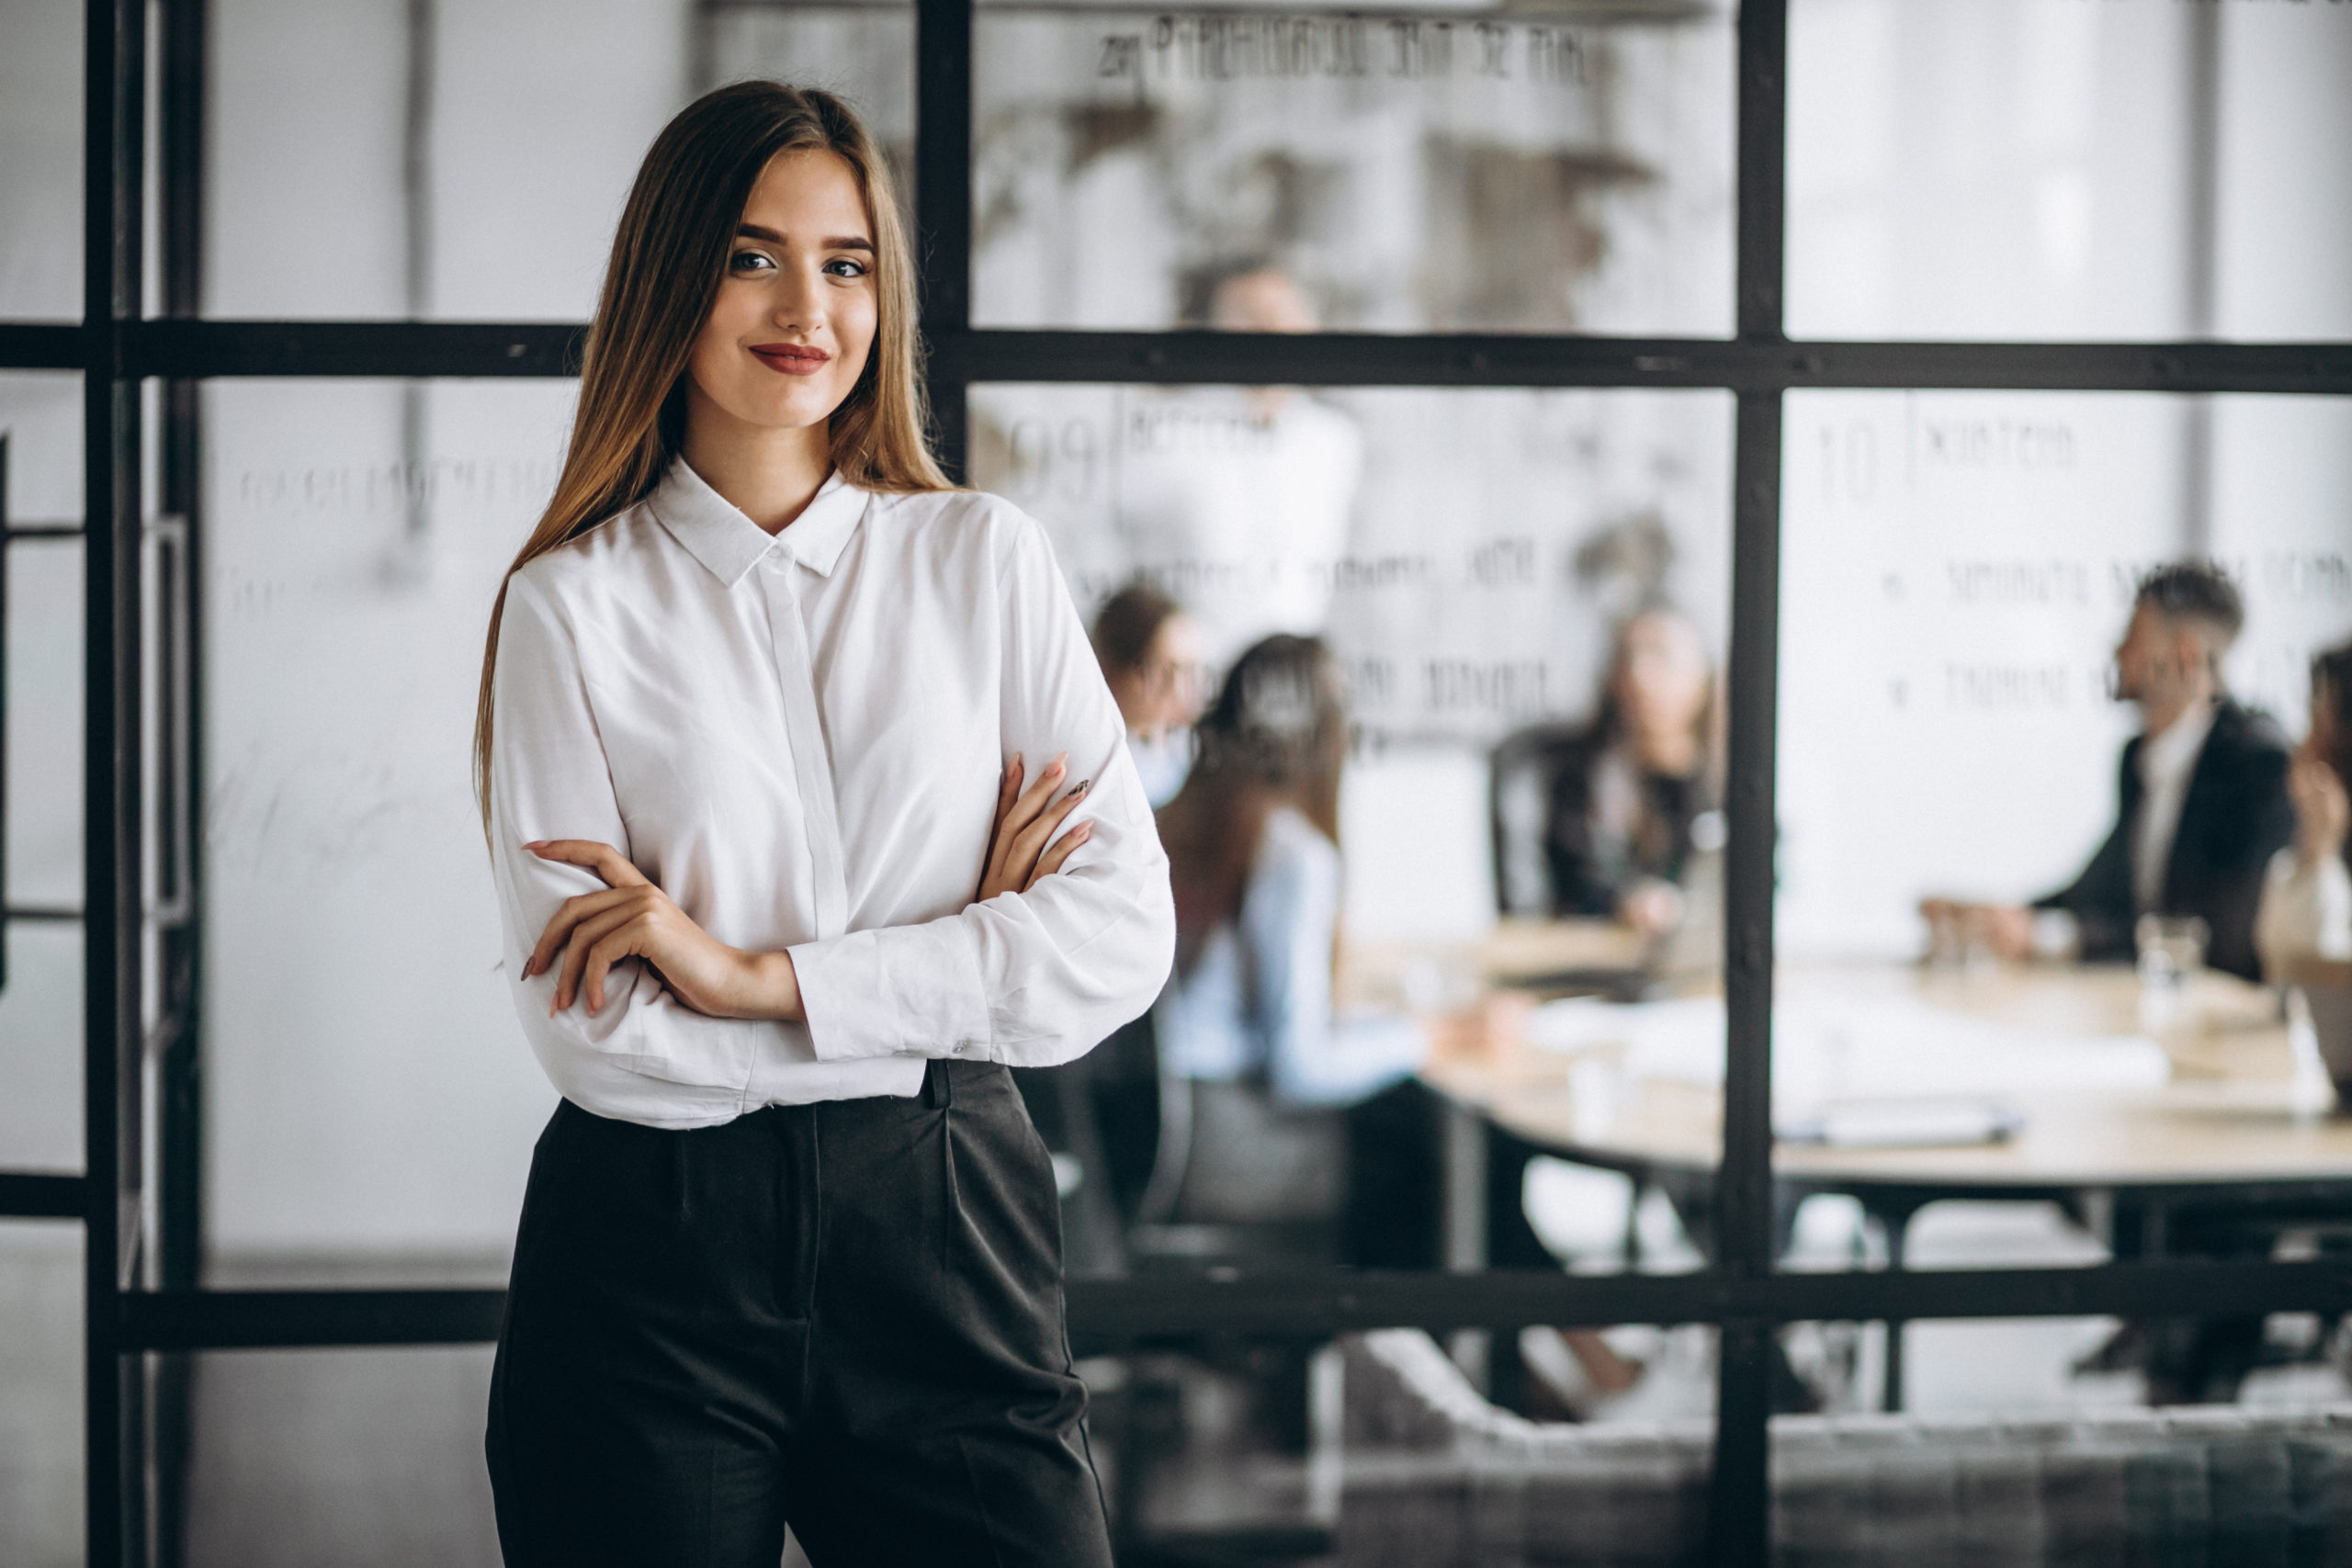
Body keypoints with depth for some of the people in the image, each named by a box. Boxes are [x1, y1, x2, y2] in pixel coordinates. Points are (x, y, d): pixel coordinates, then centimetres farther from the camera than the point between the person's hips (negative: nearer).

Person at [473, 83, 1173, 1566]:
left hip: (945, 1233, 1)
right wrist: (965, 952, -8)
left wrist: (761, 976, -12)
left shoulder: (984, 561, 6)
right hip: (654, 1262, -1)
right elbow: (594, 1025, -9)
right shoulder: (571, 605, 0)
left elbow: (1125, 932, -4)